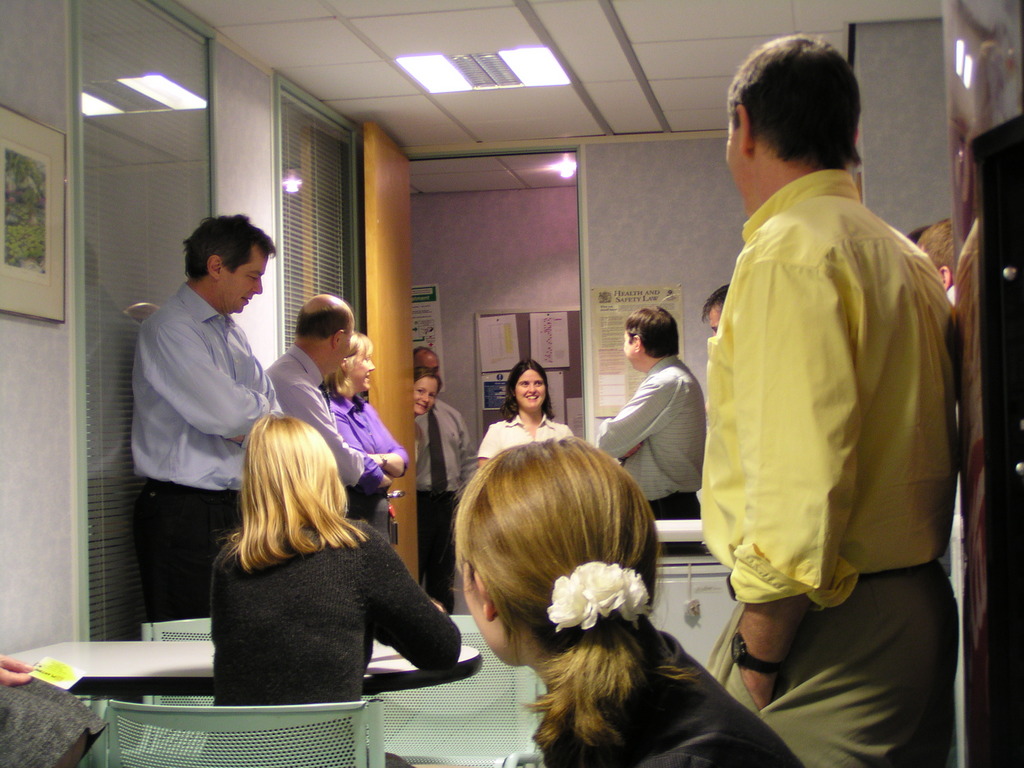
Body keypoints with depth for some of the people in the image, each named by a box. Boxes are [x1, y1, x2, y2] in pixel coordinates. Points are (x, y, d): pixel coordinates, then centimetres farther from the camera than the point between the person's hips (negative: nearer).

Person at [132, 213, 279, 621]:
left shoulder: (230, 331, 17)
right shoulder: (170, 330, -12)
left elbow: (272, 414, 16)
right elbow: (227, 415, -21)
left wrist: (244, 420, -6)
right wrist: (259, 411, 1)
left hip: (230, 506, 8)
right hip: (184, 510, -8)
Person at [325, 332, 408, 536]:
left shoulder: (366, 410, 15)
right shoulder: (331, 412, -15)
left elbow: (401, 464, 12)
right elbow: (361, 471, -21)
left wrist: (381, 459, -10)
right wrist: (385, 480, 0)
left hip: (379, 510, 9)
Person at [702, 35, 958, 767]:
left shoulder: (789, 249, -14)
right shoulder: (903, 255, 16)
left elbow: (799, 482, -24)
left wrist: (758, 651, -16)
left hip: (833, 625, -10)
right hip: (915, 607, 10)